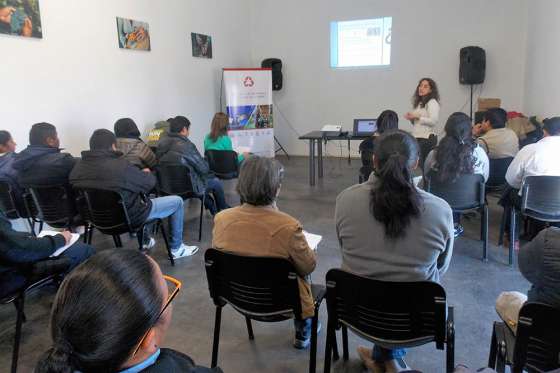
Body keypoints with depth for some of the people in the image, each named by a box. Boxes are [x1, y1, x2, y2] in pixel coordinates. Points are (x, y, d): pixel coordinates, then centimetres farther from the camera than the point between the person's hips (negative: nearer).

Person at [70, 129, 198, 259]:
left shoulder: (78, 167, -8)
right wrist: (146, 173, 8)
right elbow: (149, 183, -15)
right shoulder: (120, 165, -28)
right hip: (128, 217, -8)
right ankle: (176, 249, 18)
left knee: (141, 196, 35)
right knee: (177, 201, 7)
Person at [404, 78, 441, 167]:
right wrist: (411, 118, 7)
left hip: (427, 138, -8)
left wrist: (417, 117, -14)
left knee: (421, 165, -13)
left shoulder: (432, 102, -5)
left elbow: (433, 121, -16)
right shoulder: (419, 103, 19)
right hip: (417, 137, 8)